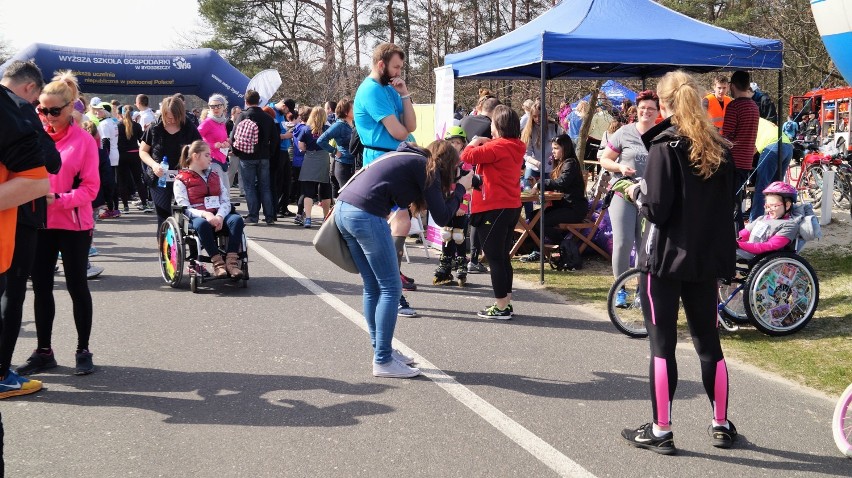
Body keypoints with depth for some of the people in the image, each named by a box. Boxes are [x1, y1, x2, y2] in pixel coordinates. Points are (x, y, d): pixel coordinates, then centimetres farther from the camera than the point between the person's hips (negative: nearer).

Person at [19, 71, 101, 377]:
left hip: (74, 224, -4)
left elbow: (90, 187, -9)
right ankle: (43, 351, 20)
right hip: (39, 223, 4)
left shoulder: (84, 140, -8)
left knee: (77, 286, 5)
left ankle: (83, 351, 17)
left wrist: (58, 199, -23)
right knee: (41, 286, 9)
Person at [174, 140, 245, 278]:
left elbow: (226, 201, 11)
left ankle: (232, 260, -35)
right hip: (197, 217, -4)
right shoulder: (181, 179, 6)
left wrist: (219, 216, -12)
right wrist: (205, 214, -24)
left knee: (236, 219, -28)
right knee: (202, 224, -40)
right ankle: (217, 262, -36)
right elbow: (185, 209, -6)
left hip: (218, 216, 4)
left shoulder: (215, 175, 22)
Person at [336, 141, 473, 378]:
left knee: (372, 287, 17)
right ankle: (383, 362, 1)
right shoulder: (427, 167, 2)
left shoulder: (407, 157, 25)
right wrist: (461, 188, 13)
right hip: (366, 215, -9)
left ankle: (382, 350, 25)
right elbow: (441, 217, -1)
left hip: (343, 208, 9)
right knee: (390, 289, 0)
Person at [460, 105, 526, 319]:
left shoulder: (498, 146, -17)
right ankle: (506, 303, 22)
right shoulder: (515, 147, 11)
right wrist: (484, 142, 7)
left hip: (494, 209, -9)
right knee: (503, 257, 16)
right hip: (511, 207, 9)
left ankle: (501, 307, 0)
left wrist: (476, 142, -5)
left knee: (495, 259, -3)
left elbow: (468, 156, -24)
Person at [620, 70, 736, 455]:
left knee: (662, 345, 1)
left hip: (666, 257, -6)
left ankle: (661, 432, 6)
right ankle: (721, 426, 22)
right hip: (706, 257, 6)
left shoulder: (665, 146, -12)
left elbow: (656, 208, -17)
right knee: (709, 342, 14)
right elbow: (726, 204, 13)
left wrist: (637, 193, 1)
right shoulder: (719, 147, 7)